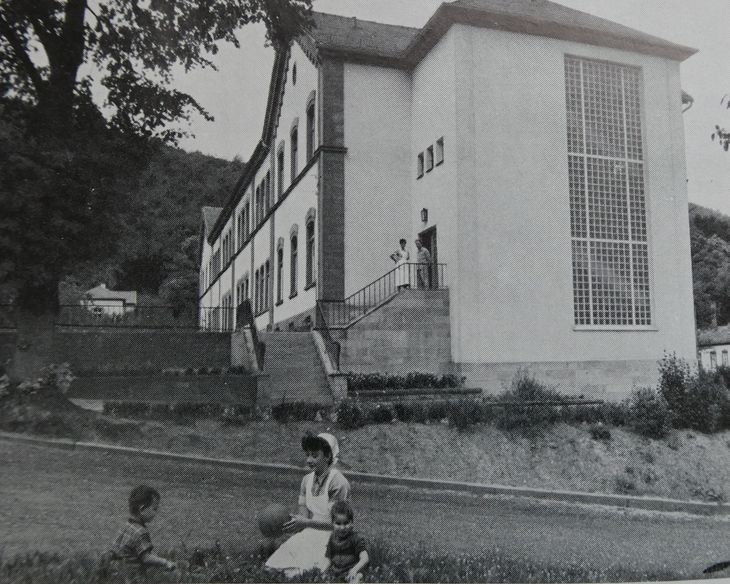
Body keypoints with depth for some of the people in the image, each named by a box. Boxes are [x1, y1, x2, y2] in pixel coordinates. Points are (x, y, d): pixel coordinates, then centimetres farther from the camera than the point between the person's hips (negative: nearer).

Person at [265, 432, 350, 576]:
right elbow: (304, 515, 7)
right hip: (310, 534, 6)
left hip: (330, 537, -6)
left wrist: (306, 522, -21)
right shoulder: (307, 480, 7)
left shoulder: (338, 482, -16)